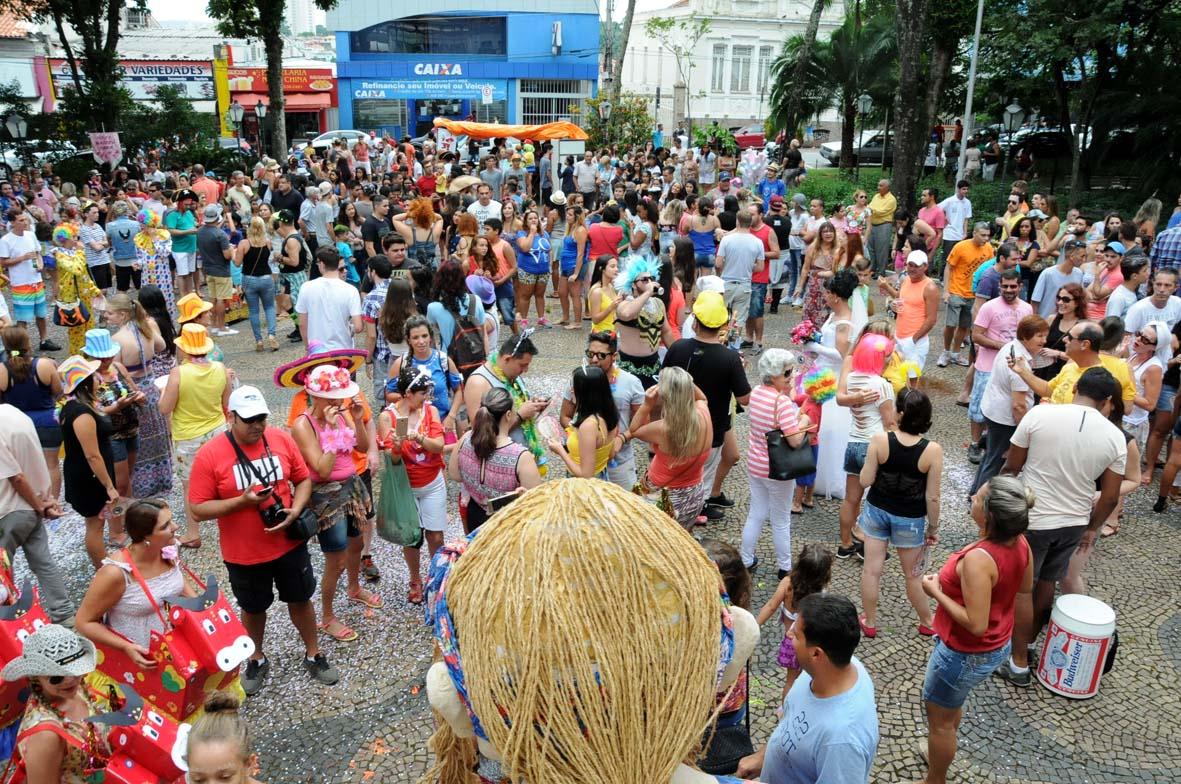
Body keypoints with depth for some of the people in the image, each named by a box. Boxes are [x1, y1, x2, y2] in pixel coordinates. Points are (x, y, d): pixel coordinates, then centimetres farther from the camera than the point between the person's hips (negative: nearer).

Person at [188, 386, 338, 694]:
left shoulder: (282, 439, -9)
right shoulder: (209, 455, -18)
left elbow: (303, 480, 1)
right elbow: (198, 509, -14)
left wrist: (295, 511, -17)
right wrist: (243, 501, -27)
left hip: (289, 543, 2)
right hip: (243, 553, -2)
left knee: (300, 599, 18)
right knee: (253, 608, 20)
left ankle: (313, 655, 39)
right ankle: (257, 660, 44)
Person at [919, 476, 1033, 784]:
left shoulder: (978, 559, -36)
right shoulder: (1021, 543, -10)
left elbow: (976, 624, -33)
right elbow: (1024, 595, 6)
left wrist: (936, 592, -22)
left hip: (966, 655, -9)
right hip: (999, 646, 9)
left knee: (940, 720, 16)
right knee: (952, 704, 32)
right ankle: (939, 756, 55)